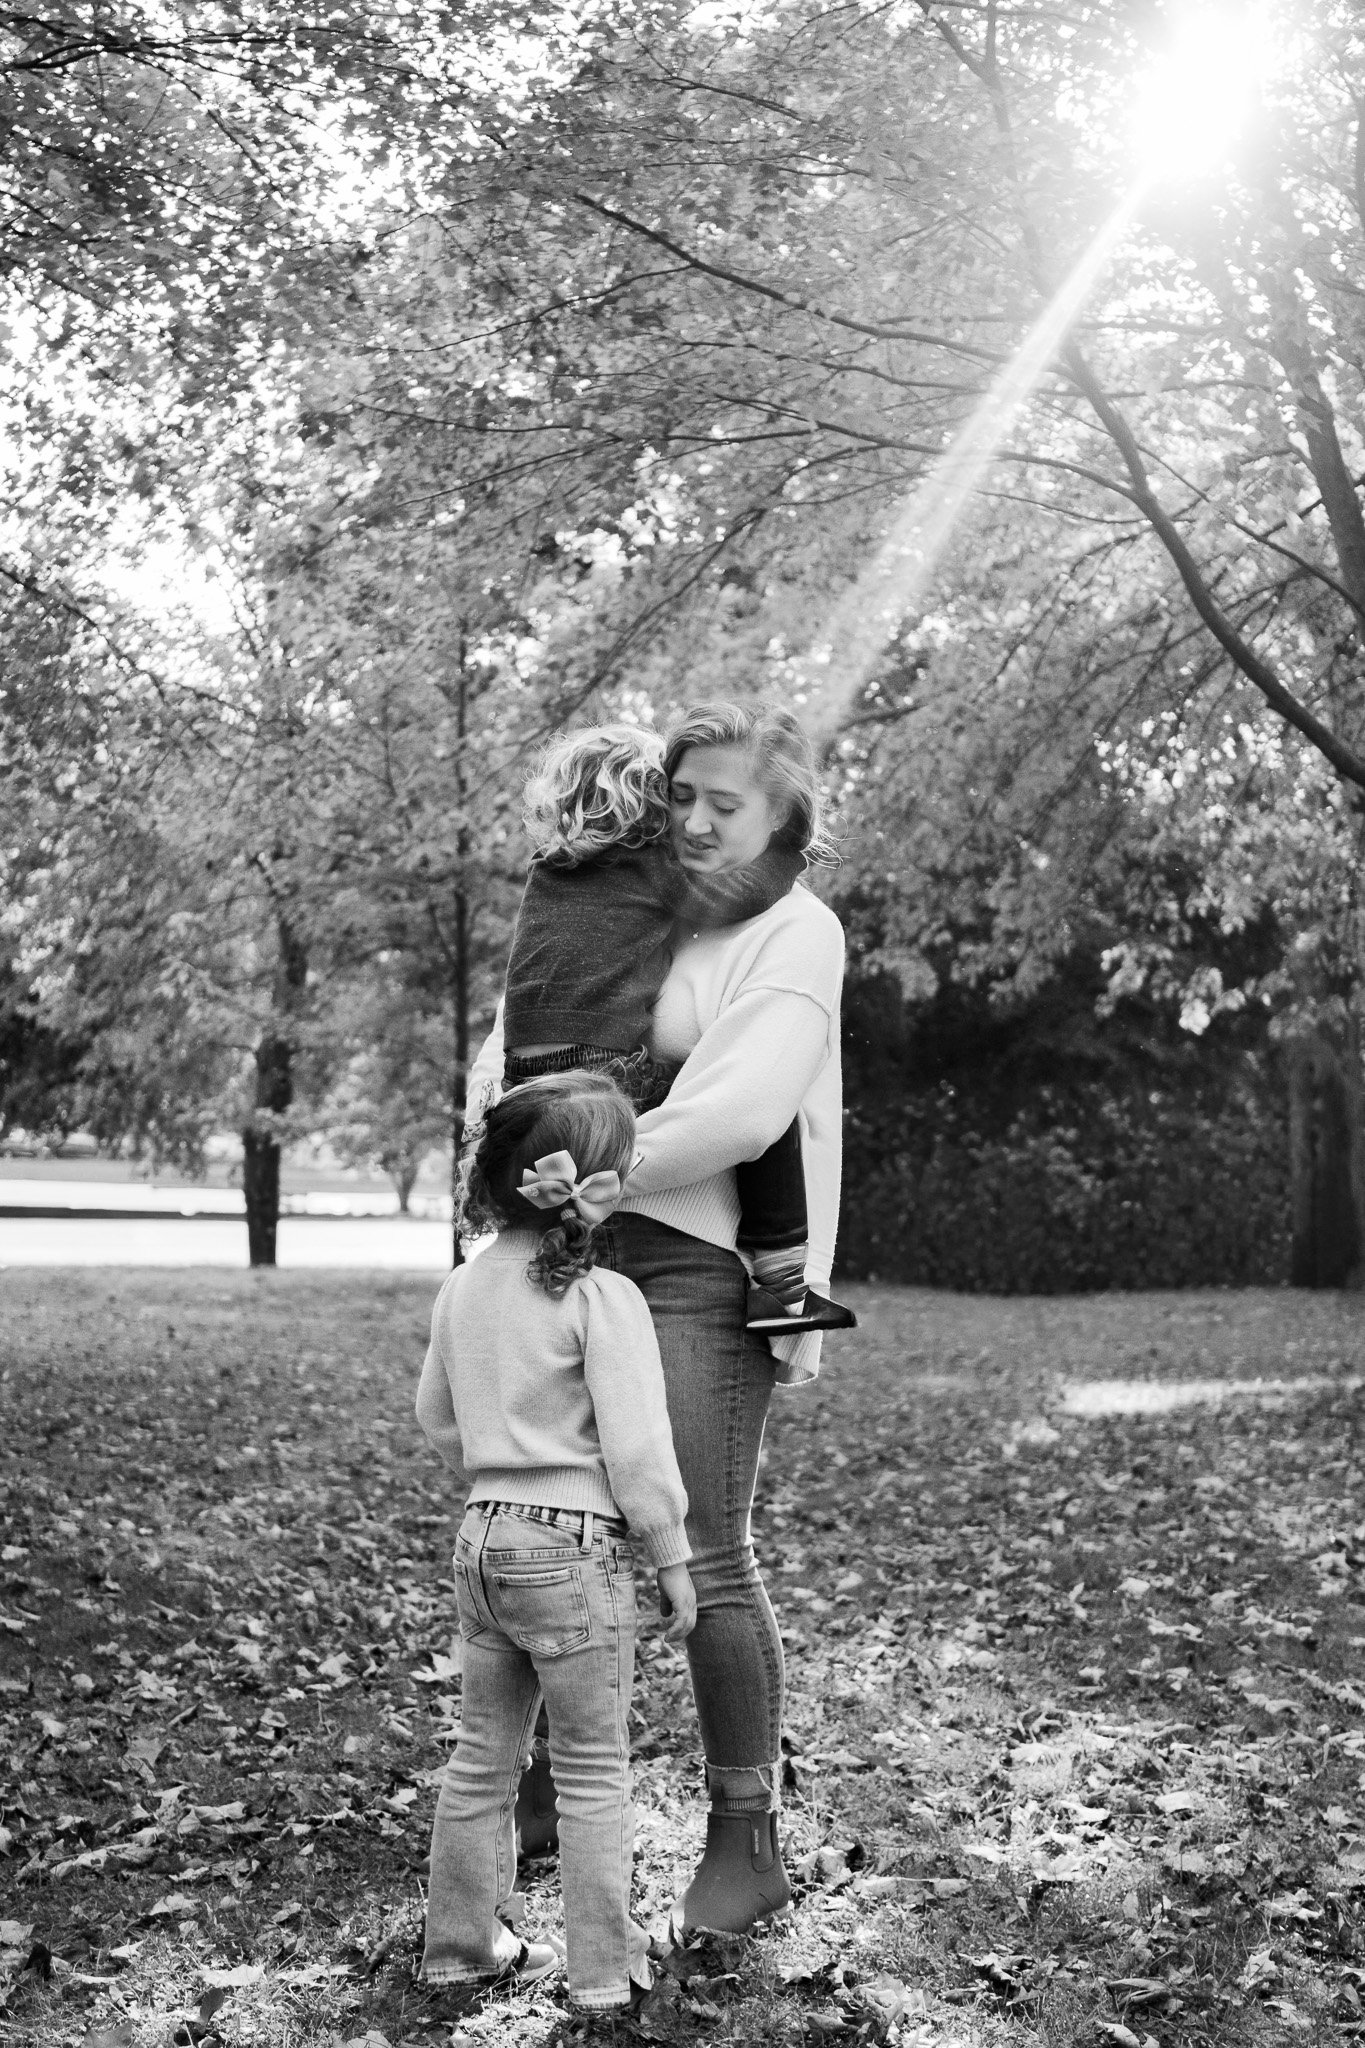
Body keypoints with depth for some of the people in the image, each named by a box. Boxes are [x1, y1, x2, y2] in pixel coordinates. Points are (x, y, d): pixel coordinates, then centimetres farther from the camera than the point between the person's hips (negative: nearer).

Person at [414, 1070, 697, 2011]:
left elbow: (438, 1417, 16)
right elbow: (637, 1451, -19)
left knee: (483, 1756, 18)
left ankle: (462, 1941, 29)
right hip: (578, 1548, -6)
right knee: (593, 1770, 7)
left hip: (485, 1537, 7)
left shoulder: (464, 1288, 4)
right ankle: (604, 1965, 15)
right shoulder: (604, 1298, -18)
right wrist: (673, 1555, -7)